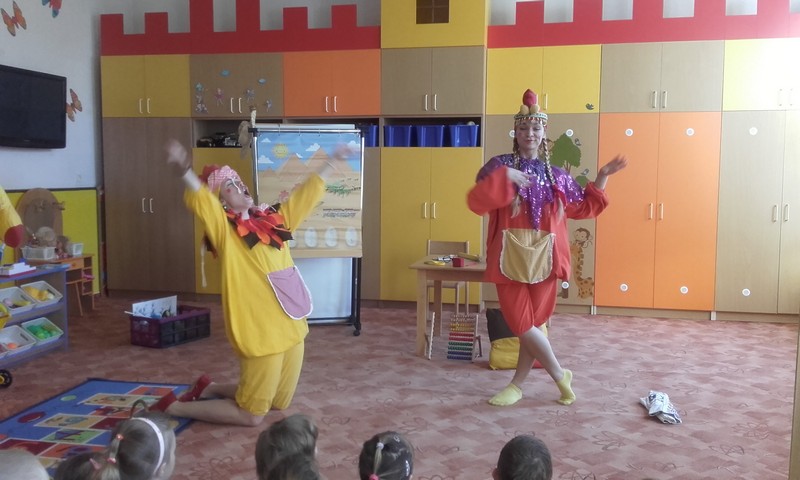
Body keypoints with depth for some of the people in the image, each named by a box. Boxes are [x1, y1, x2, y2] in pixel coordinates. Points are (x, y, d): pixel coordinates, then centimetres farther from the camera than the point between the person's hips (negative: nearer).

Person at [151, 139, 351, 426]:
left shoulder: (274, 218, 9)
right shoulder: (225, 230, -9)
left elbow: (307, 194, 19)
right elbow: (200, 201, -28)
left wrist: (333, 162, 23)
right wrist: (185, 172, -47)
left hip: (292, 328, 7)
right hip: (260, 333, -7)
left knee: (279, 403, 20)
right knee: (251, 415, 2)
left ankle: (210, 389, 36)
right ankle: (173, 406, 17)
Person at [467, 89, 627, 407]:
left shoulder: (556, 176, 9)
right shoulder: (500, 166, -2)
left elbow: (585, 207, 20)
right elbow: (476, 202, -17)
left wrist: (602, 177, 13)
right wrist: (504, 176, -23)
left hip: (543, 260, 2)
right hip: (510, 259, -2)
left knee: (533, 324, 7)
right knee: (522, 325, 0)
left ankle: (517, 385, 23)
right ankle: (560, 376, 21)